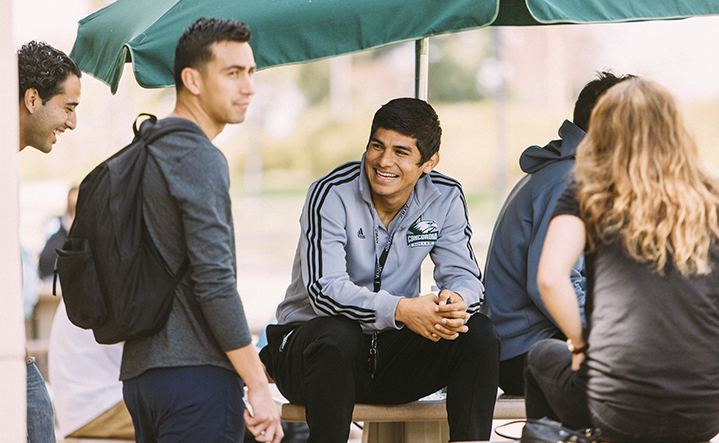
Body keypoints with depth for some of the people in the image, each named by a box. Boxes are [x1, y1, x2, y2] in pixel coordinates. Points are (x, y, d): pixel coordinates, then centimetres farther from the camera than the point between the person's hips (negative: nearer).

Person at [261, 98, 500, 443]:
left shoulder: (445, 199, -2)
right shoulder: (332, 194, -16)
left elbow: (464, 275, -3)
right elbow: (324, 288, -26)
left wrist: (457, 302, -30)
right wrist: (400, 310, -41)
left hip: (390, 347, 4)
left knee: (478, 333, -18)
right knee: (337, 334, -38)